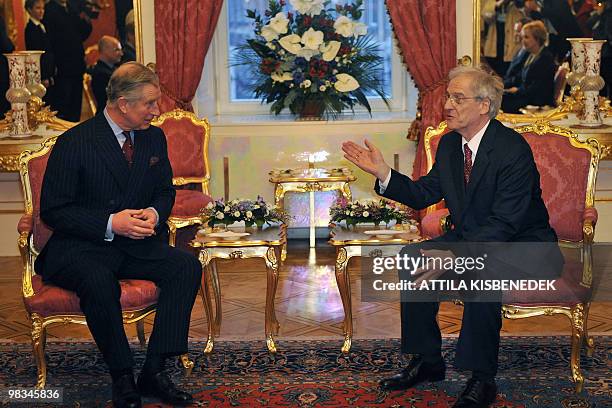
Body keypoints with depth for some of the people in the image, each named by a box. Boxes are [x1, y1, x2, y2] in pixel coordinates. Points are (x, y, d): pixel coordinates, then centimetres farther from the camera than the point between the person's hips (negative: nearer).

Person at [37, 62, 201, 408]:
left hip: (136, 243, 5)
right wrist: (110, 223, -21)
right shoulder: (74, 143, -10)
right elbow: (52, 211, -10)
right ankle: (122, 379, -18)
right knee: (99, 283, -37)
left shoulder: (154, 138, 7)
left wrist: (155, 213, -7)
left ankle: (154, 370, -18)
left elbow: (165, 191, 19)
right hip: (81, 247, -5)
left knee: (187, 266, -21)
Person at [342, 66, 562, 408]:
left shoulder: (514, 150, -23)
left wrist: (454, 258, -38)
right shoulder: (450, 144, 2)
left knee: (482, 270, -37)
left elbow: (503, 225, -28)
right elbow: (424, 194, 9)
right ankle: (427, 361, 2)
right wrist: (383, 173, -6)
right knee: (413, 257, -10)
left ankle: (482, 380, -21)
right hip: (472, 236, 8)